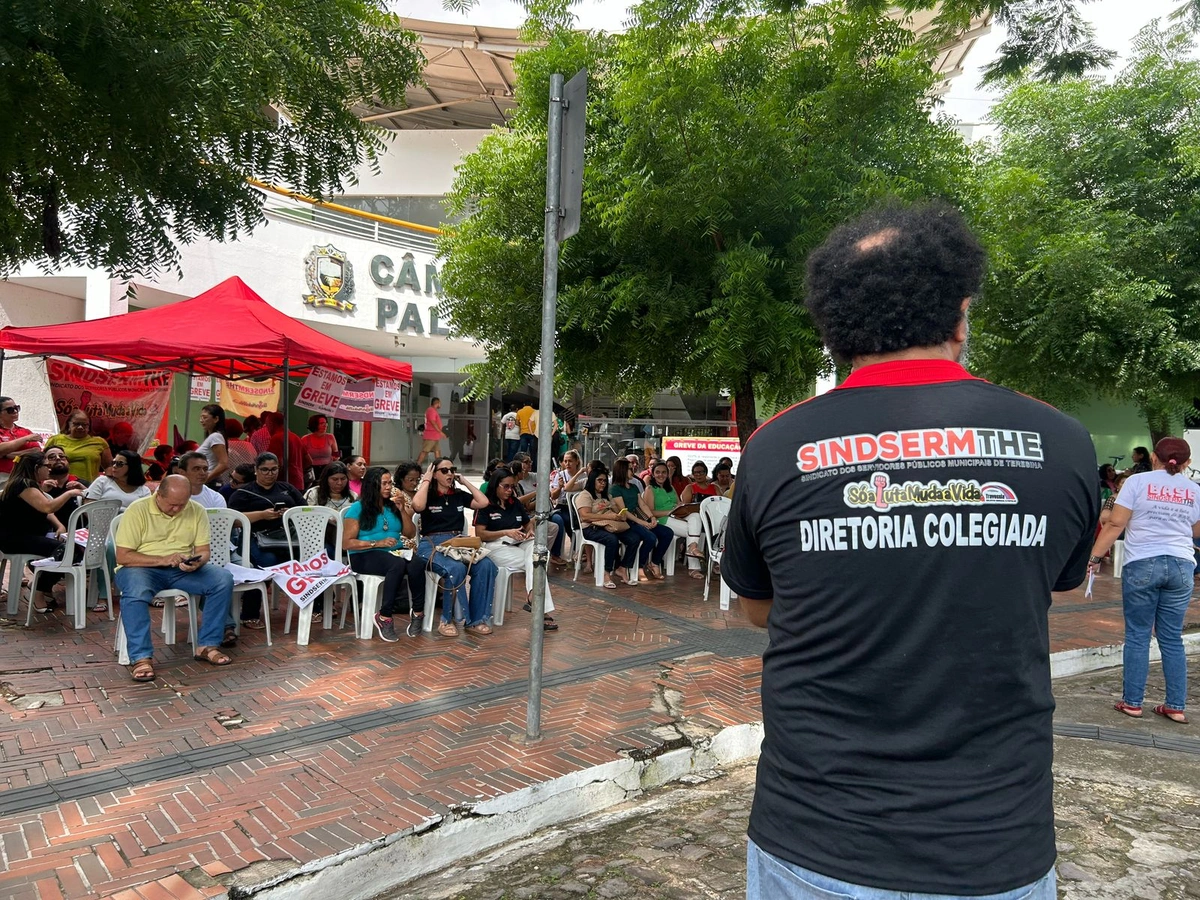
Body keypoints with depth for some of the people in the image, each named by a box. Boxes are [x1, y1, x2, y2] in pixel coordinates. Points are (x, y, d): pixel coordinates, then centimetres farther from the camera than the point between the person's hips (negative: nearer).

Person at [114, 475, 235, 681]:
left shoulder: (197, 511, 0)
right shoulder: (137, 510, -10)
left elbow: (203, 551, 3)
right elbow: (122, 556, -13)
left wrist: (196, 563, -22)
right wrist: (162, 560, -25)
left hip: (183, 570, 3)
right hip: (143, 568, -3)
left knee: (224, 579, -21)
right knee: (135, 592, -38)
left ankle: (207, 646, -13)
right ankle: (141, 658, -30)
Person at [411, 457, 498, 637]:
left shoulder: (459, 495, 19)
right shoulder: (428, 495, 7)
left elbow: (483, 502, 7)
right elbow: (418, 506, -17)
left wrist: (465, 481, 13)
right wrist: (426, 481, -3)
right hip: (432, 545, -4)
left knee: (486, 566, -26)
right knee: (456, 569, -37)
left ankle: (476, 620, -17)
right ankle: (447, 620, -18)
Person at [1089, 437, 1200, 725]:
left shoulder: (1138, 482, -4)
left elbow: (1115, 524, -9)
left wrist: (1095, 556, -5)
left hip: (1142, 565, -3)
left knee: (1137, 635, 4)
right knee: (1172, 638, 11)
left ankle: (1132, 702, 8)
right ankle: (1176, 706, 14)